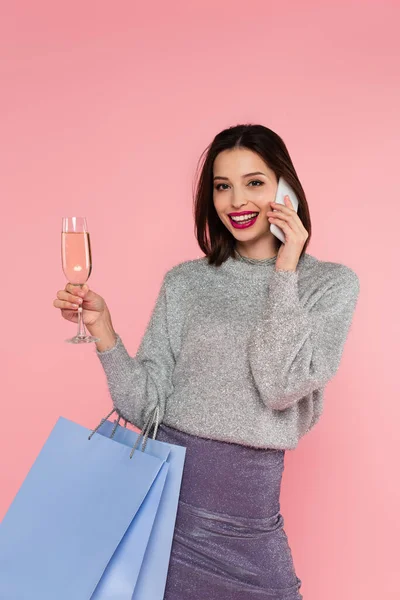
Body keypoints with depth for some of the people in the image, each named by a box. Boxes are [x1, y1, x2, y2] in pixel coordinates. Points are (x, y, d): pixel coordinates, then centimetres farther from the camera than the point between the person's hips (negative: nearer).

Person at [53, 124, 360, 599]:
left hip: (247, 503, -1)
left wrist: (285, 272, -13)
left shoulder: (331, 283, -2)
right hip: (161, 479, 2)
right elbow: (146, 405, -1)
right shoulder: (184, 282, 3)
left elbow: (281, 386, -16)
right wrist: (102, 329, -14)